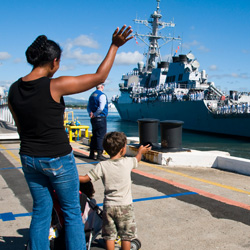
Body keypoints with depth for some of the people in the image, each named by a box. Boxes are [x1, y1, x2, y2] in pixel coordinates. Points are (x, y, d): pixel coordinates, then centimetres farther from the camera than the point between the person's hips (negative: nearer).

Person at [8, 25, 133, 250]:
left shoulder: (14, 90, -1)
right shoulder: (55, 86, -20)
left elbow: (21, 128, 10)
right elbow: (99, 77, -14)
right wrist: (114, 46, -5)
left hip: (29, 158, 6)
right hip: (58, 160, -6)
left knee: (41, 211, 20)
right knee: (72, 212, 13)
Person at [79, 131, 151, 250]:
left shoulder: (102, 166, -10)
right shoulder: (128, 162, -7)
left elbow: (85, 178, -11)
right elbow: (136, 159, 16)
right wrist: (140, 152, 37)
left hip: (108, 206, 1)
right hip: (125, 205, 0)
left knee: (109, 235, 13)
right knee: (126, 235, 12)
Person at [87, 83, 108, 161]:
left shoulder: (92, 95, 14)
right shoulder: (102, 95, -11)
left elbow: (88, 107, 14)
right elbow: (101, 108, -21)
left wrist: (91, 113, -2)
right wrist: (95, 115, -11)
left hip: (94, 119, 8)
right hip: (101, 118, -8)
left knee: (94, 136, 14)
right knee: (101, 136, -4)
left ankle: (92, 154, 19)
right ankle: (99, 154, -5)